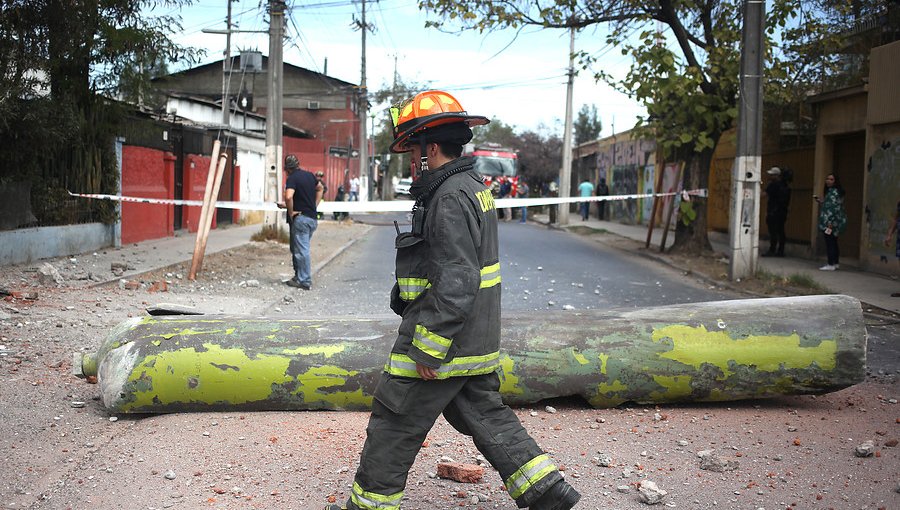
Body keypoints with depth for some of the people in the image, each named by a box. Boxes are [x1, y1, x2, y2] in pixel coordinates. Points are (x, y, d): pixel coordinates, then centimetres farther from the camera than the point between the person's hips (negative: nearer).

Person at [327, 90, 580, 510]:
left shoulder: (450, 199, -19)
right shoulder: (473, 187, 14)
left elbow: (456, 283, -25)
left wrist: (428, 349, -22)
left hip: (443, 334, -10)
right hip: (476, 340, 10)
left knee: (394, 422, 4)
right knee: (483, 414, 17)